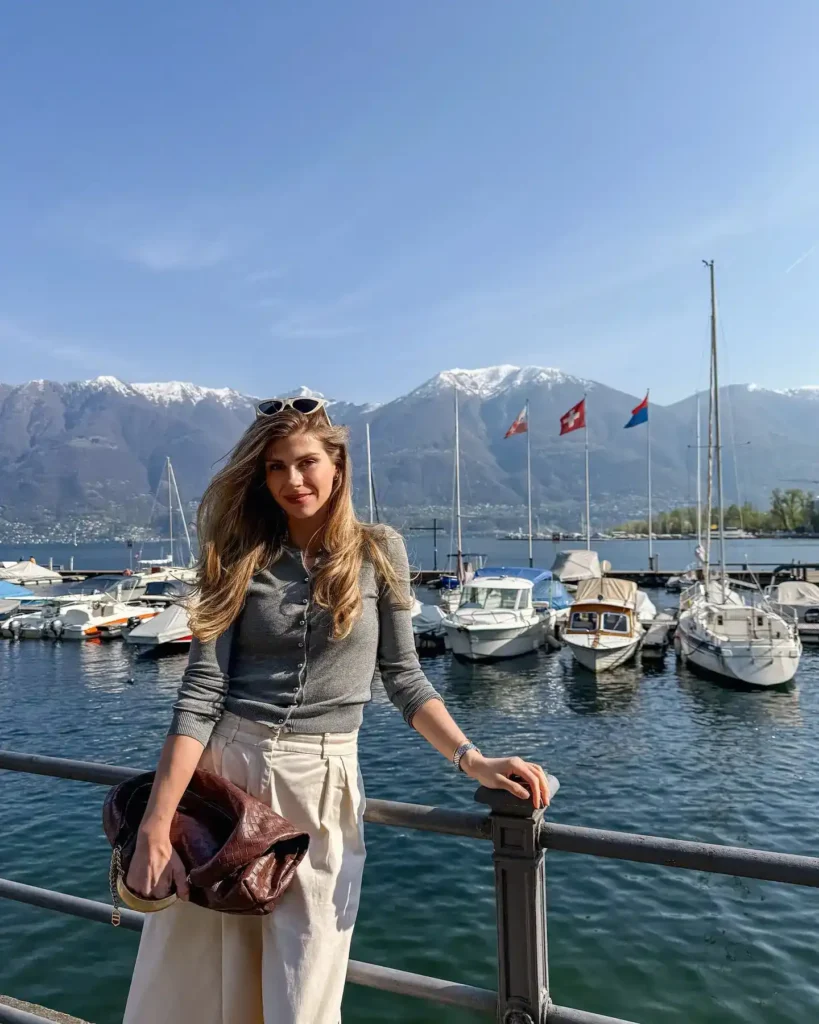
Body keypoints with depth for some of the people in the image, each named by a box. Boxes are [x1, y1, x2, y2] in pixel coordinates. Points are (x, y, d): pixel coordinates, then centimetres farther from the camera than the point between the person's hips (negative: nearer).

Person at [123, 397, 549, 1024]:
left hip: (321, 785, -1)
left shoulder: (379, 551, -1)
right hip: (225, 768, 2)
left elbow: (403, 677, 2)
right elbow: (201, 690, -6)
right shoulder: (242, 558, 1)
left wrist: (474, 761, -10)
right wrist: (155, 825, -12)